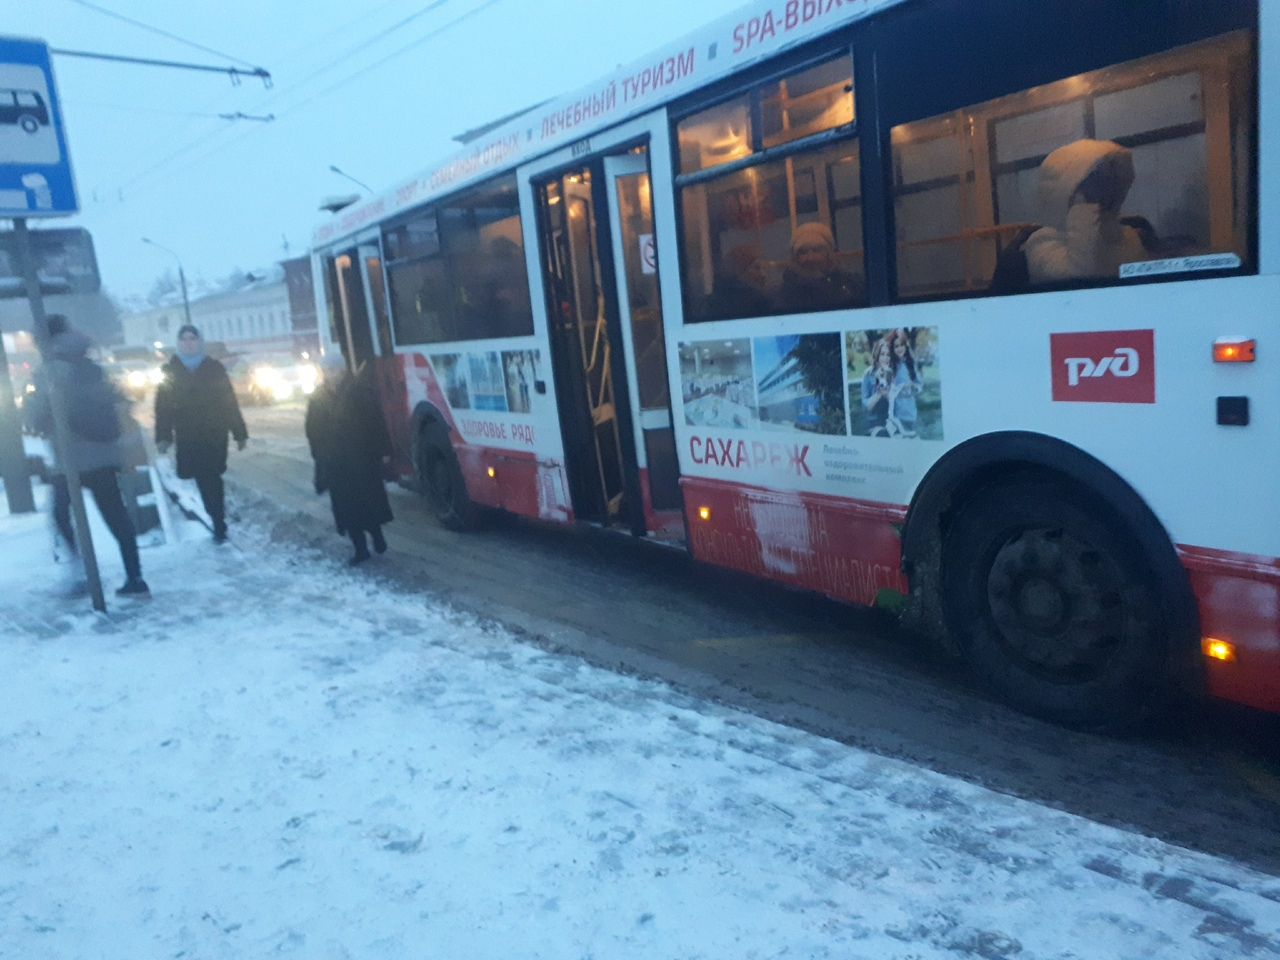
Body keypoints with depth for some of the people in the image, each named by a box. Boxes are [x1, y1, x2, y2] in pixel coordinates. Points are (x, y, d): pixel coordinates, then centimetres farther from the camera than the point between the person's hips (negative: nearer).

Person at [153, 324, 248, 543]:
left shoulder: (215, 368, 4)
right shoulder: (170, 370, 5)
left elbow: (230, 402, 3)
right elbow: (162, 406, 0)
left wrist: (239, 433, 1)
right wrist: (163, 436, -7)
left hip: (215, 435, -1)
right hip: (188, 438, 1)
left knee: (211, 481, -2)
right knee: (206, 482, 3)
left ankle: (219, 525, 5)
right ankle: (219, 524, 15)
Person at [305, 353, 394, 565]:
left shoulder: (359, 391, -6)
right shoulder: (317, 398, 5)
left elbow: (377, 423, -6)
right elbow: (313, 432, 11)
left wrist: (383, 451, -8)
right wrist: (320, 457, 7)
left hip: (362, 459, -3)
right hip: (334, 464, 3)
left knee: (369, 500, 4)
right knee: (346, 507, 4)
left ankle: (377, 535, 28)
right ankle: (360, 549, 13)